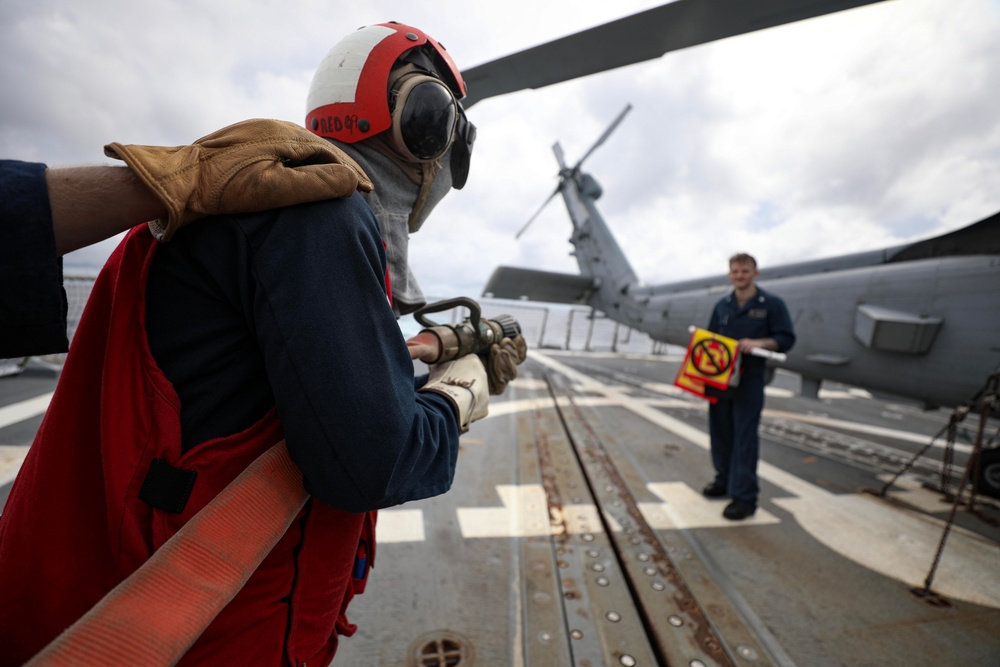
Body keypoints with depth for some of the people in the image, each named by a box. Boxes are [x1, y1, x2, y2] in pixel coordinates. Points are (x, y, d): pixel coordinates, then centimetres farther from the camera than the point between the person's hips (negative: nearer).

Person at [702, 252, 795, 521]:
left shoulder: (772, 304, 0)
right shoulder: (722, 305, 12)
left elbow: (786, 338, -2)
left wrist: (759, 343, -19)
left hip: (749, 380, -4)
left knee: (745, 436, -2)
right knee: (720, 431, 12)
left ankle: (745, 496, 7)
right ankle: (725, 480, 30)